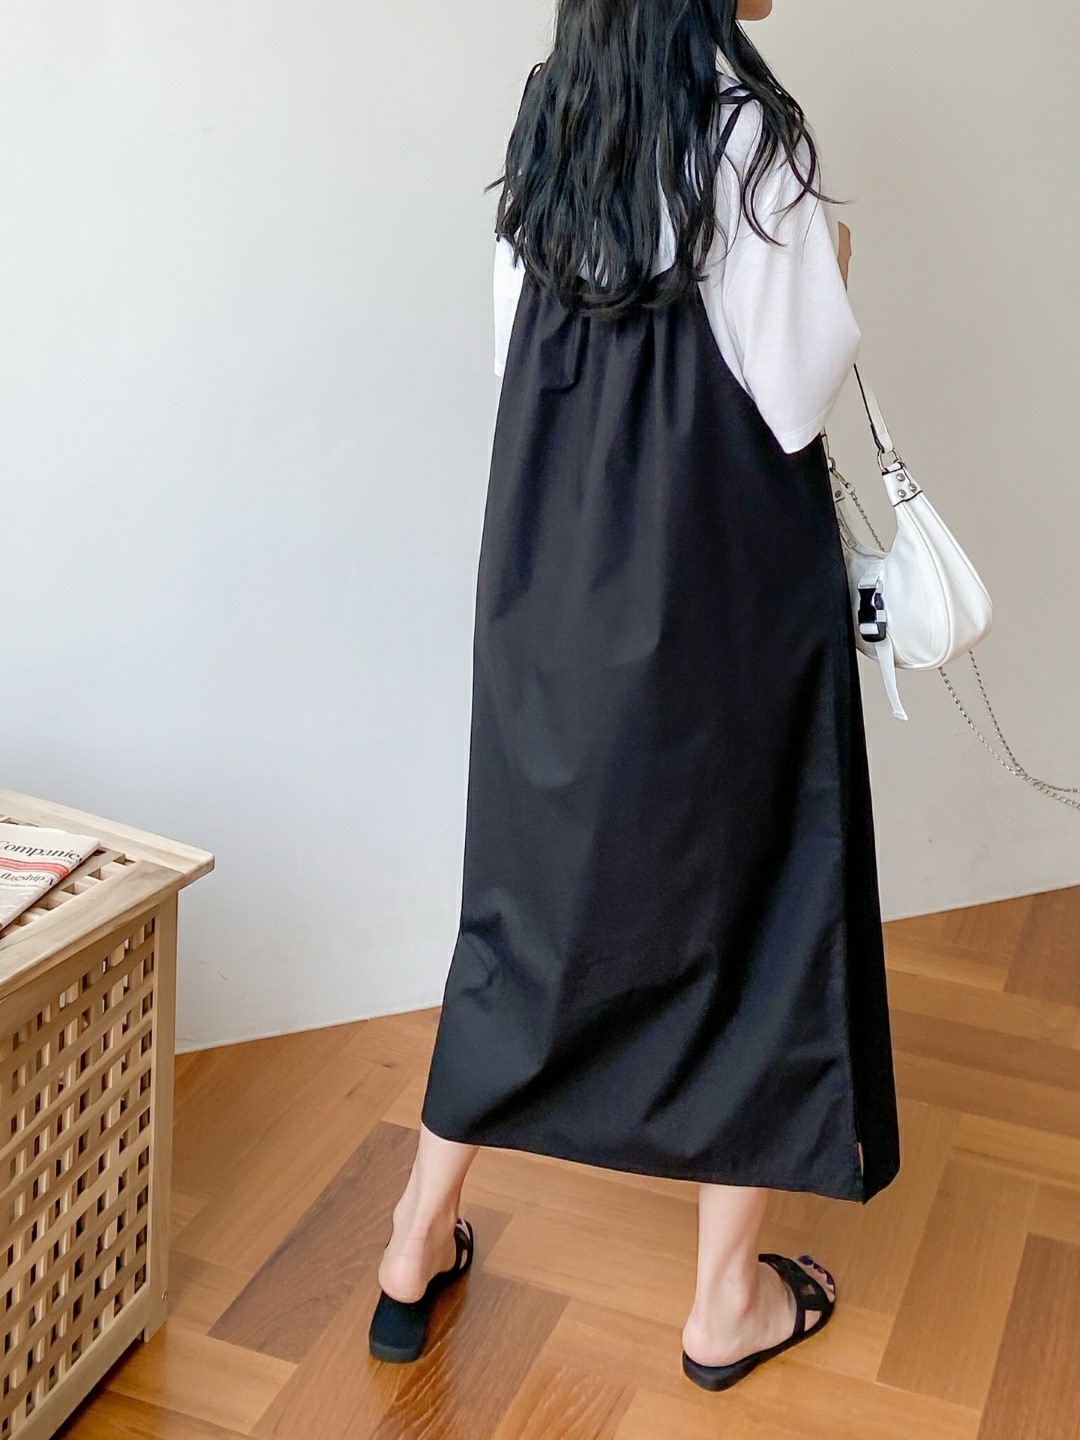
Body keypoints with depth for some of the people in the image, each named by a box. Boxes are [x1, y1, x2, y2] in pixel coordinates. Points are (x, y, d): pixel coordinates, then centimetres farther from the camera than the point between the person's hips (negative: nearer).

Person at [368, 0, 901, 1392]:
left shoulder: (550, 112, 6)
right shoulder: (749, 128, -15)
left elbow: (521, 350, 10)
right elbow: (792, 390, -15)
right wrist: (834, 271, 4)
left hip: (550, 570, 6)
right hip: (718, 580, -6)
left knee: (534, 888, 17)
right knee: (753, 894, 10)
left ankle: (416, 1251, 26)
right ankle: (729, 1299, 24)